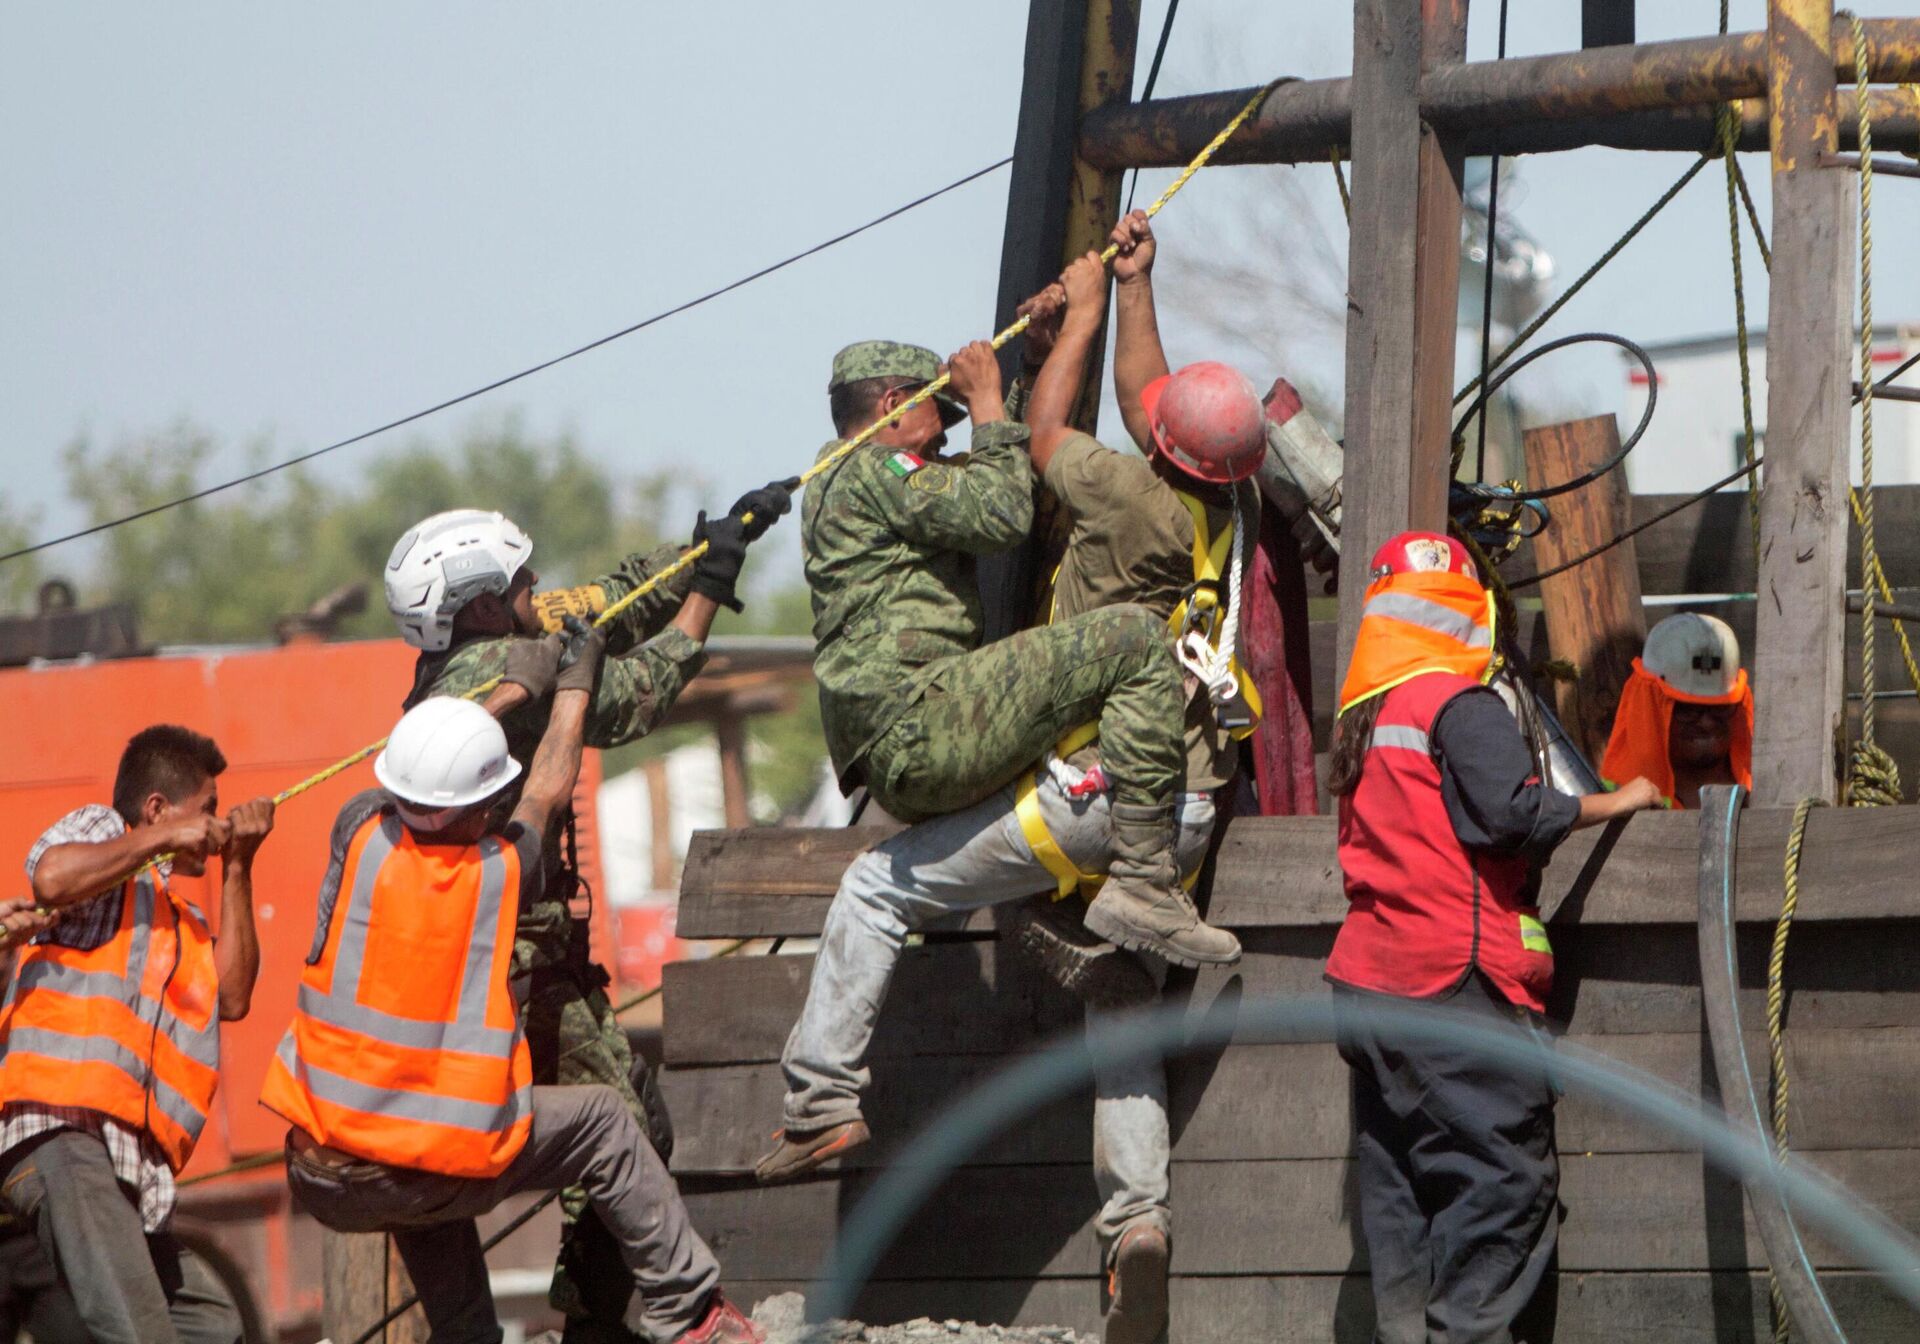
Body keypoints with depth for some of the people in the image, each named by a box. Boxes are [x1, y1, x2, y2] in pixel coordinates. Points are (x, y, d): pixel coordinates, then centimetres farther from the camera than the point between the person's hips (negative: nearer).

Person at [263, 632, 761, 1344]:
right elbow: (549, 789, 14)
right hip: (441, 1177, -3)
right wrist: (575, 679, 29)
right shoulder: (502, 872, -8)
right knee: (601, 1119, 19)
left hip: (322, 1180, 3)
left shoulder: (361, 835, -6)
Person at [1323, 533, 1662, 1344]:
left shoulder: (1363, 714, 16)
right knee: (1504, 1170, -6)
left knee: (1398, 1177, 10)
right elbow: (1514, 814, -18)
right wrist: (1617, 804, -5)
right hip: (1457, 980, -8)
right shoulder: (1459, 705, -9)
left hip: (1368, 979, 8)